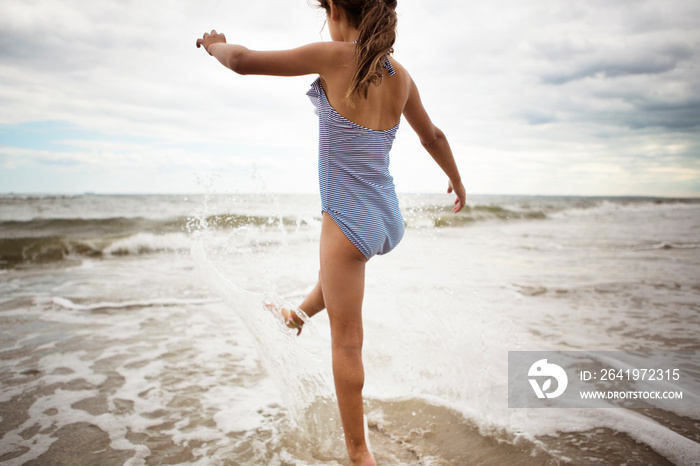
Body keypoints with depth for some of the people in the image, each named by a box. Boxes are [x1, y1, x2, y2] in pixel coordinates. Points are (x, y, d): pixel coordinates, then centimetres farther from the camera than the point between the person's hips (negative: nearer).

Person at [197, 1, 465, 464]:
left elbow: (243, 61, -10)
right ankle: (303, 312, 59)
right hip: (388, 219, 6)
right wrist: (457, 181, 35)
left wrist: (215, 44, 13)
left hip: (348, 219, -6)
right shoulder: (400, 76, 4)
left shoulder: (335, 56, -13)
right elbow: (433, 136, 18)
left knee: (347, 343, 7)